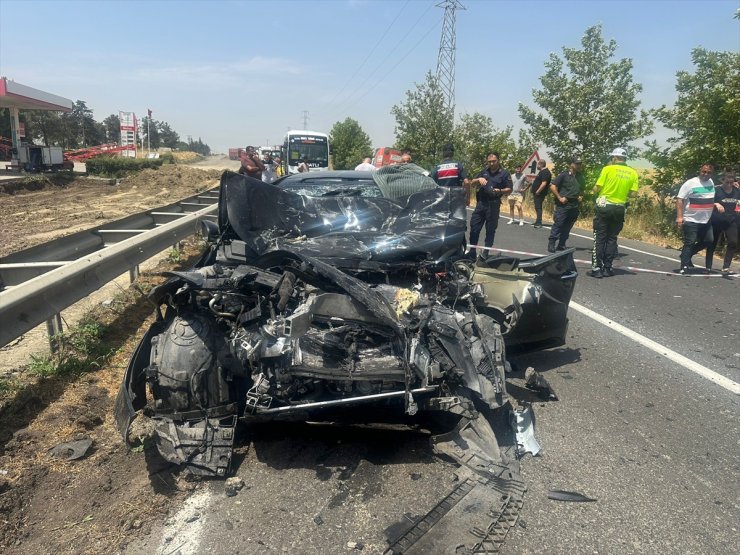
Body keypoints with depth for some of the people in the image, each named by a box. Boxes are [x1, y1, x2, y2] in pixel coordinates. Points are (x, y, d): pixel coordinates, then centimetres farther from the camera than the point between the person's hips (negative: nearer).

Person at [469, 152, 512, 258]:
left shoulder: (504, 173, 1)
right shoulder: (484, 172, 14)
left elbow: (509, 189, -4)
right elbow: (472, 182, 14)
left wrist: (500, 191, -24)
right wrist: (479, 179, -8)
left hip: (493, 204, -4)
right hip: (481, 203, 4)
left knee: (490, 229, 3)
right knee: (474, 227, 2)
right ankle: (472, 250, 10)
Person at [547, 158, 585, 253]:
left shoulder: (581, 178, 16)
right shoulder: (564, 175, -2)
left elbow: (582, 190, 30)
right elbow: (553, 186, -6)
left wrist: (581, 196, 9)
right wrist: (559, 198, -12)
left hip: (575, 206, 6)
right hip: (563, 205, -5)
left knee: (567, 227, 6)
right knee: (558, 224, -9)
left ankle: (561, 245, 13)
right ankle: (551, 245, -6)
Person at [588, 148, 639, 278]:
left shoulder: (608, 169, -6)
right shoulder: (633, 173, 4)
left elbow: (596, 189, -9)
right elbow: (633, 193, 2)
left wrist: (596, 190, 13)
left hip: (604, 206, -3)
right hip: (619, 209, 3)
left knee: (599, 238, 1)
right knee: (612, 239, 11)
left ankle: (597, 268, -2)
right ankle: (607, 268, 12)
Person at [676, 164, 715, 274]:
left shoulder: (711, 182, 9)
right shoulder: (691, 183, -11)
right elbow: (679, 199, -15)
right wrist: (679, 216, -21)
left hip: (706, 220, 7)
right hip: (691, 220, -7)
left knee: (709, 240, 11)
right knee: (689, 243, -7)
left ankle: (686, 255, 24)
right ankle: (684, 267, -1)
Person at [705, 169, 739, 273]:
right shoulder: (716, 190, -10)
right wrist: (716, 204, -30)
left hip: (731, 222, 3)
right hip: (716, 222, -3)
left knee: (733, 242, -12)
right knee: (712, 244, 6)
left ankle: (726, 267, -7)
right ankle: (708, 267, 17)